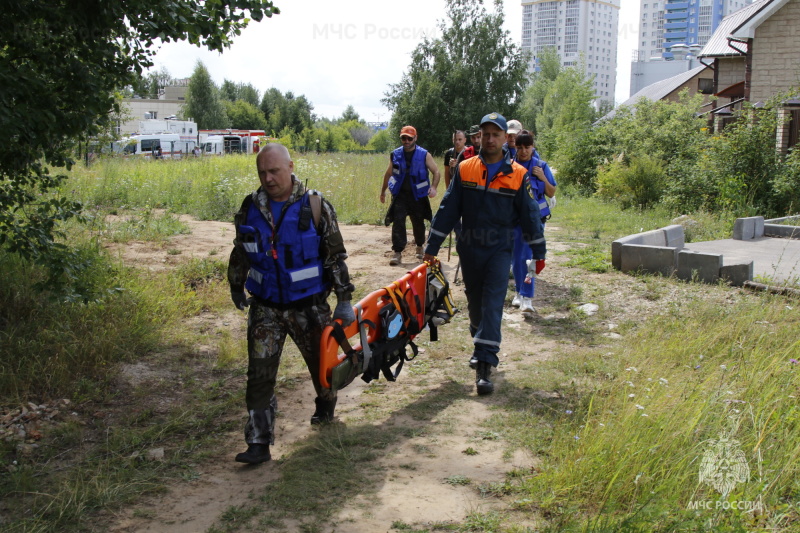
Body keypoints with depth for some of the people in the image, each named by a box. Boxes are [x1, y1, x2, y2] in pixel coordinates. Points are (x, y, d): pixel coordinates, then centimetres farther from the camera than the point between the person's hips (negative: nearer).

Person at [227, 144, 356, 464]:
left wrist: (344, 299, -7)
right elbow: (240, 253, 15)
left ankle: (326, 406, 47)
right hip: (265, 306, 2)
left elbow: (336, 255, -6)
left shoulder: (315, 206, -9)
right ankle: (259, 442, 1)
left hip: (309, 305, -1)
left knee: (321, 362, 17)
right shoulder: (250, 208, 0)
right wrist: (236, 288, 23)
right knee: (259, 374, -5)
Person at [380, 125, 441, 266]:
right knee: (398, 222, -12)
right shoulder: (395, 155, 4)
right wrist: (383, 191, 23)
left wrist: (433, 187, -18)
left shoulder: (424, 155, -3)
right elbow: (388, 174, 17)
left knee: (418, 223, 12)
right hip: (400, 195, 1)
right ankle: (397, 253, -11)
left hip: (418, 196, 0)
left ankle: (419, 247, 36)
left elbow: (436, 172, -1)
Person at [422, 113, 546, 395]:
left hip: (500, 249, -2)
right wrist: (431, 247, 1)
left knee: (492, 305, -10)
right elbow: (447, 210, 2)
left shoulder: (518, 175, -3)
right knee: (474, 303, 15)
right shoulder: (464, 170, 0)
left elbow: (530, 215, 4)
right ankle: (481, 346, 39)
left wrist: (539, 252, 6)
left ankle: (484, 366, -12)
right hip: (469, 248, 2)